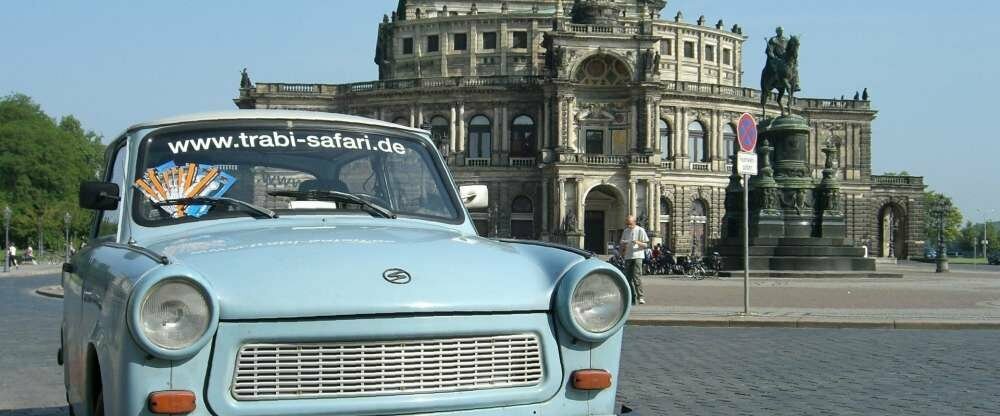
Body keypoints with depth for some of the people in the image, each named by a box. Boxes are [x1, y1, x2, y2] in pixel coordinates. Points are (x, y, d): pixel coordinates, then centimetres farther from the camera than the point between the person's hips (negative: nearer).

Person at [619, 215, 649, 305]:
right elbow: (621, 244, 22)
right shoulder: (625, 231, 16)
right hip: (627, 257, 6)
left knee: (637, 277, -15)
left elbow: (646, 244, -1)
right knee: (628, 278, 3)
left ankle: (640, 297, -14)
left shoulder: (640, 230, 0)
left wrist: (637, 242, -19)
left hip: (637, 256, -6)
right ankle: (633, 298, 8)